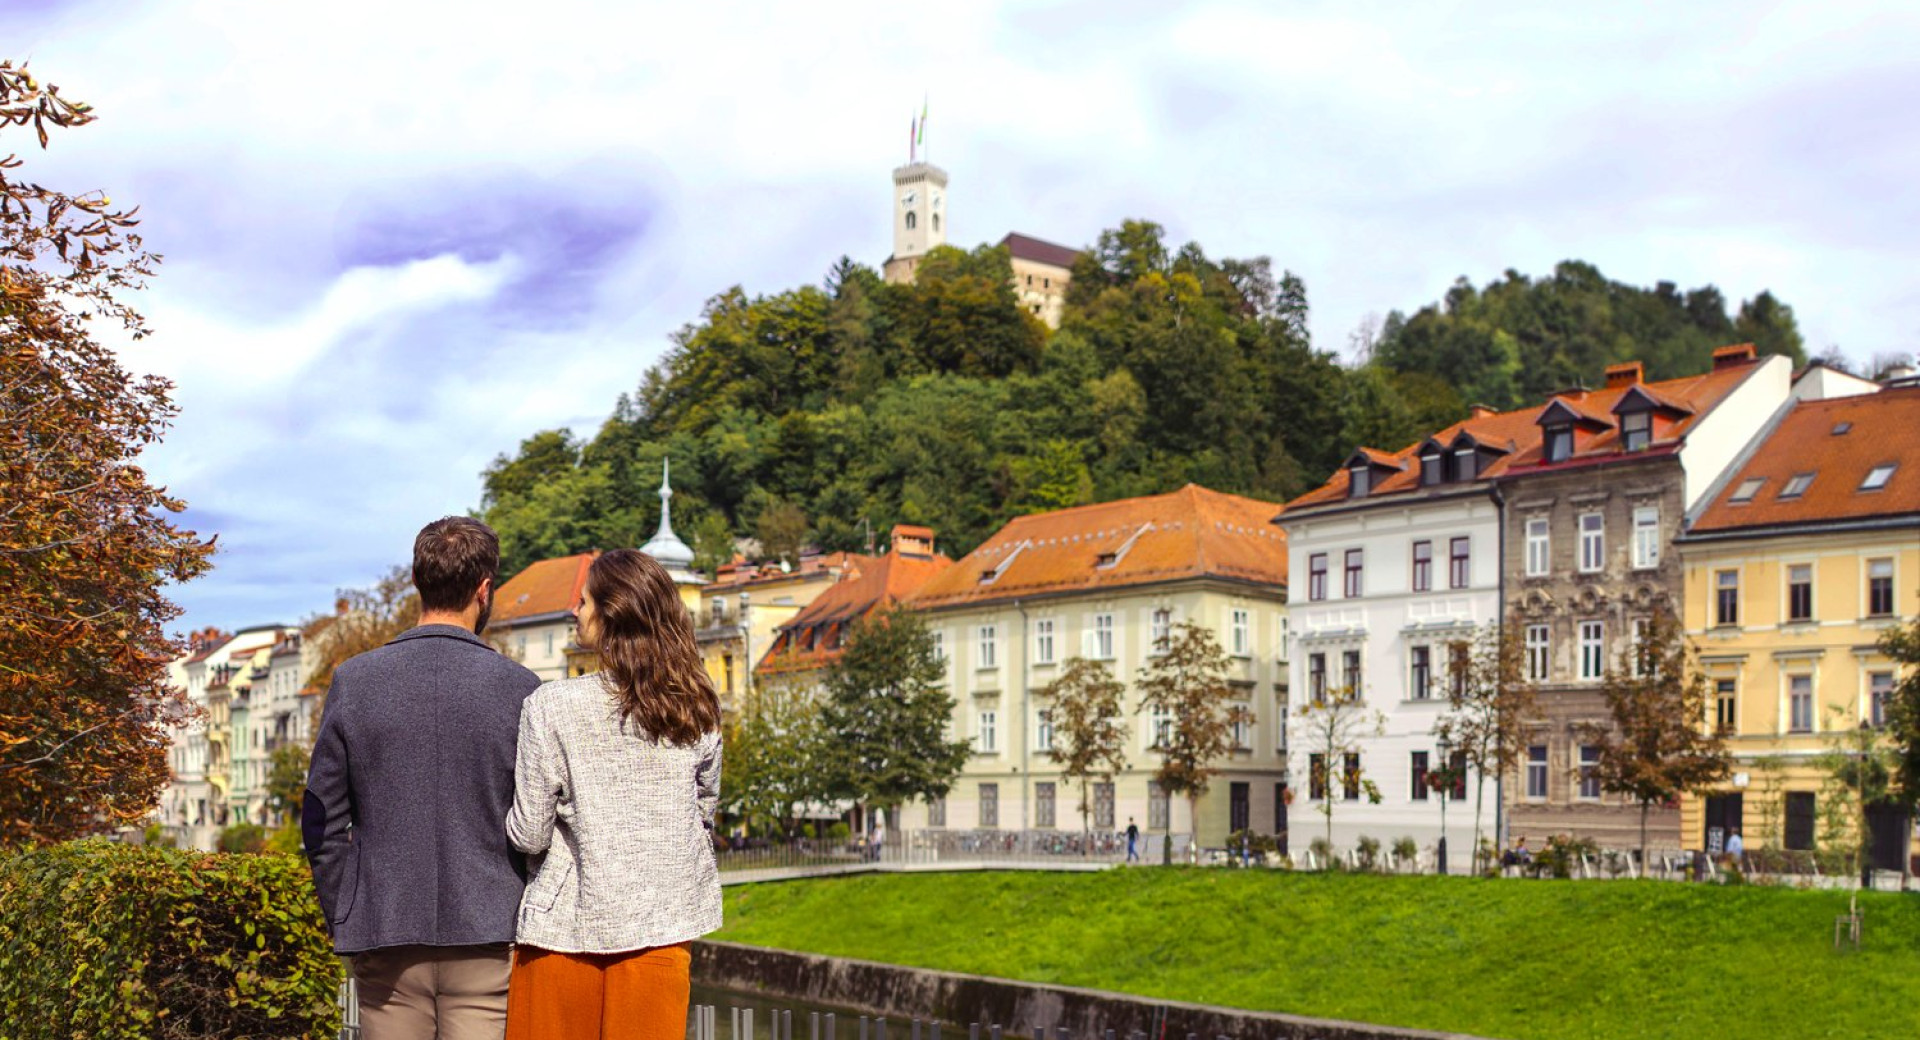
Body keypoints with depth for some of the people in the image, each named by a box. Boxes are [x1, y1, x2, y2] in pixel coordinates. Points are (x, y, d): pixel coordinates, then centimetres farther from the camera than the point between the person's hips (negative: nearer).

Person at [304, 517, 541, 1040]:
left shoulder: (353, 681, 1)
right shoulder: (519, 689, -5)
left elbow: (322, 823, 4)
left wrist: (343, 920, 14)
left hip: (385, 941, 2)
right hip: (488, 938, -2)